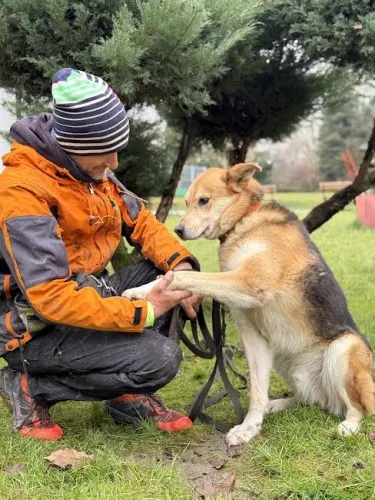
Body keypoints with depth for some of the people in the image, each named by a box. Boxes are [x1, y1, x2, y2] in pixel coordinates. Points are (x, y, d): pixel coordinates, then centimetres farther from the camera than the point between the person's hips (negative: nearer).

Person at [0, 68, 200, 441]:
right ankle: (31, 386, -3)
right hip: (40, 329, -8)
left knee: (169, 271, -3)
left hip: (88, 296, 9)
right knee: (160, 359, -22)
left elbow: (138, 220, 8)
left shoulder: (90, 169, 1)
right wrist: (143, 311, -28)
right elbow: (49, 296, -32)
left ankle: (130, 392, 5)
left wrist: (182, 265, -11)